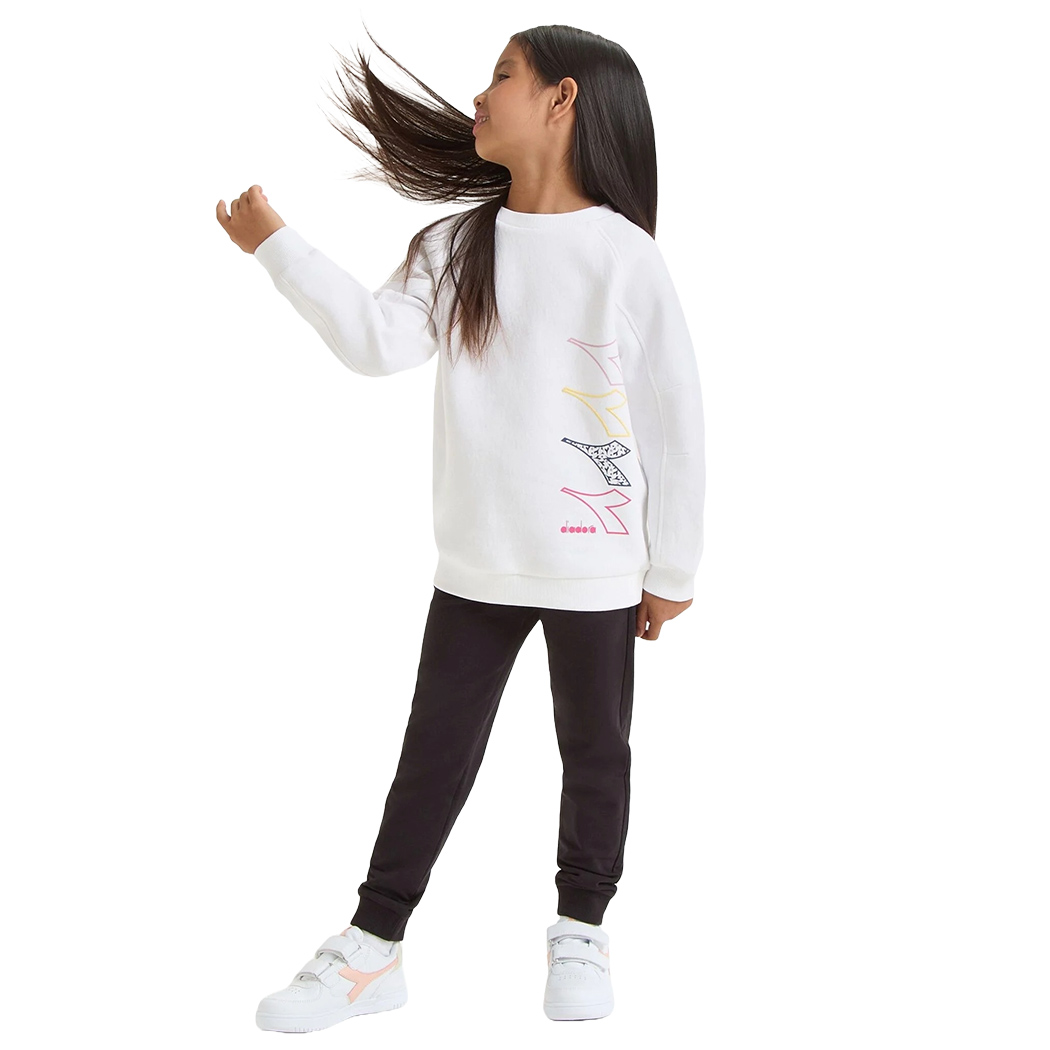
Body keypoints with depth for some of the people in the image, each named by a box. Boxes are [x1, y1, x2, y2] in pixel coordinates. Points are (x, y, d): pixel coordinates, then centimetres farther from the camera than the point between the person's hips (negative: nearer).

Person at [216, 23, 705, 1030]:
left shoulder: (624, 255, -9)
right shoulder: (457, 245, 4)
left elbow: (674, 418, -6)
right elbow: (378, 340, -9)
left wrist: (673, 568, -4)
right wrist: (276, 246, -15)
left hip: (597, 569, -3)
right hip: (476, 562, 4)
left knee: (594, 751, 12)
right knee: (434, 751, 10)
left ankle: (580, 930, 31)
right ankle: (373, 946, 21)